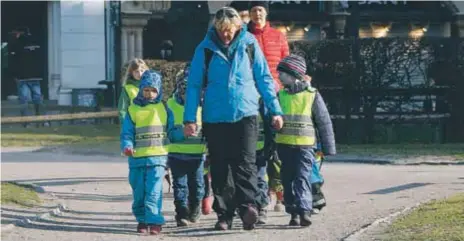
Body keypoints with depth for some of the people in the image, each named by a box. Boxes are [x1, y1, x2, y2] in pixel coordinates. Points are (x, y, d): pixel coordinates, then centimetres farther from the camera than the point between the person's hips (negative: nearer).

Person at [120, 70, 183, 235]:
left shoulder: (164, 109, 8)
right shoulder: (133, 110, 5)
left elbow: (171, 133, 11)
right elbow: (126, 134, 2)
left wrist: (184, 134, -7)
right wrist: (127, 146, -16)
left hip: (157, 157, -1)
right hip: (137, 158, 2)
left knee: (154, 191, -13)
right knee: (139, 193, 9)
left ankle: (154, 221, -16)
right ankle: (142, 220, 24)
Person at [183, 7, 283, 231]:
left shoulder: (249, 44, 1)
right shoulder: (206, 48, -1)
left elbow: (264, 78, 6)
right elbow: (194, 84, 1)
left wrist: (275, 110, 4)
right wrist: (190, 118, -3)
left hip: (245, 114, -1)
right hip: (215, 118, 1)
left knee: (246, 164, -12)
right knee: (219, 169, 5)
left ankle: (248, 206, -21)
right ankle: (224, 214, 11)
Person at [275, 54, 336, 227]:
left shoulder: (312, 95, -3)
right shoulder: (280, 96, 9)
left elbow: (324, 122, 2)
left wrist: (328, 148, 2)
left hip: (305, 146, -4)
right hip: (283, 146, 5)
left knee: (303, 178, -14)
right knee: (288, 180, 7)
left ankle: (304, 211, -22)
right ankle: (294, 213, 14)